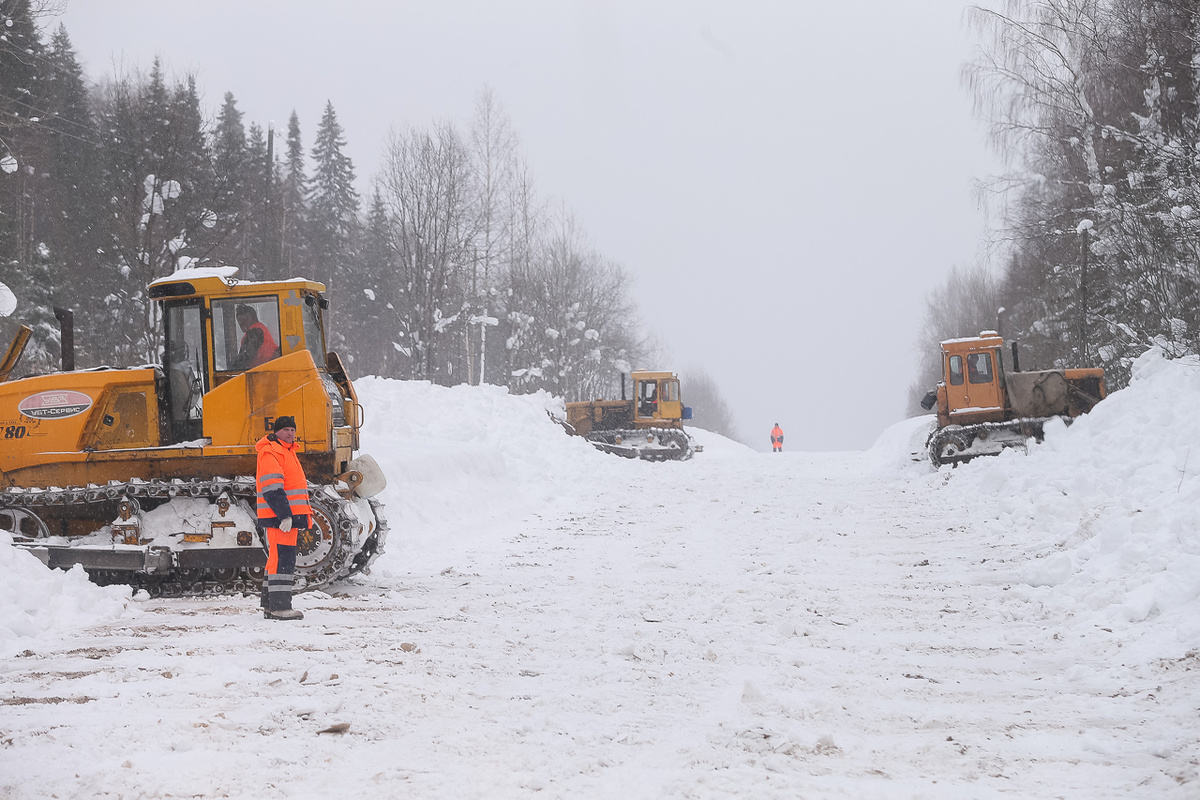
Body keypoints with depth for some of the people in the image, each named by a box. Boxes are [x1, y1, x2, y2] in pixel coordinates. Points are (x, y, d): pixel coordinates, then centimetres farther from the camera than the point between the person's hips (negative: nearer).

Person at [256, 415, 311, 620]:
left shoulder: (287, 451, 22)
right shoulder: (270, 452, -12)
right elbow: (272, 488, -21)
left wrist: (303, 514, 28)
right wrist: (284, 515, -26)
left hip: (287, 516, 11)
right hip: (278, 518, -11)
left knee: (277, 559, 14)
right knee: (282, 559, -12)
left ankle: (270, 606, 20)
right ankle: (279, 607, -13)